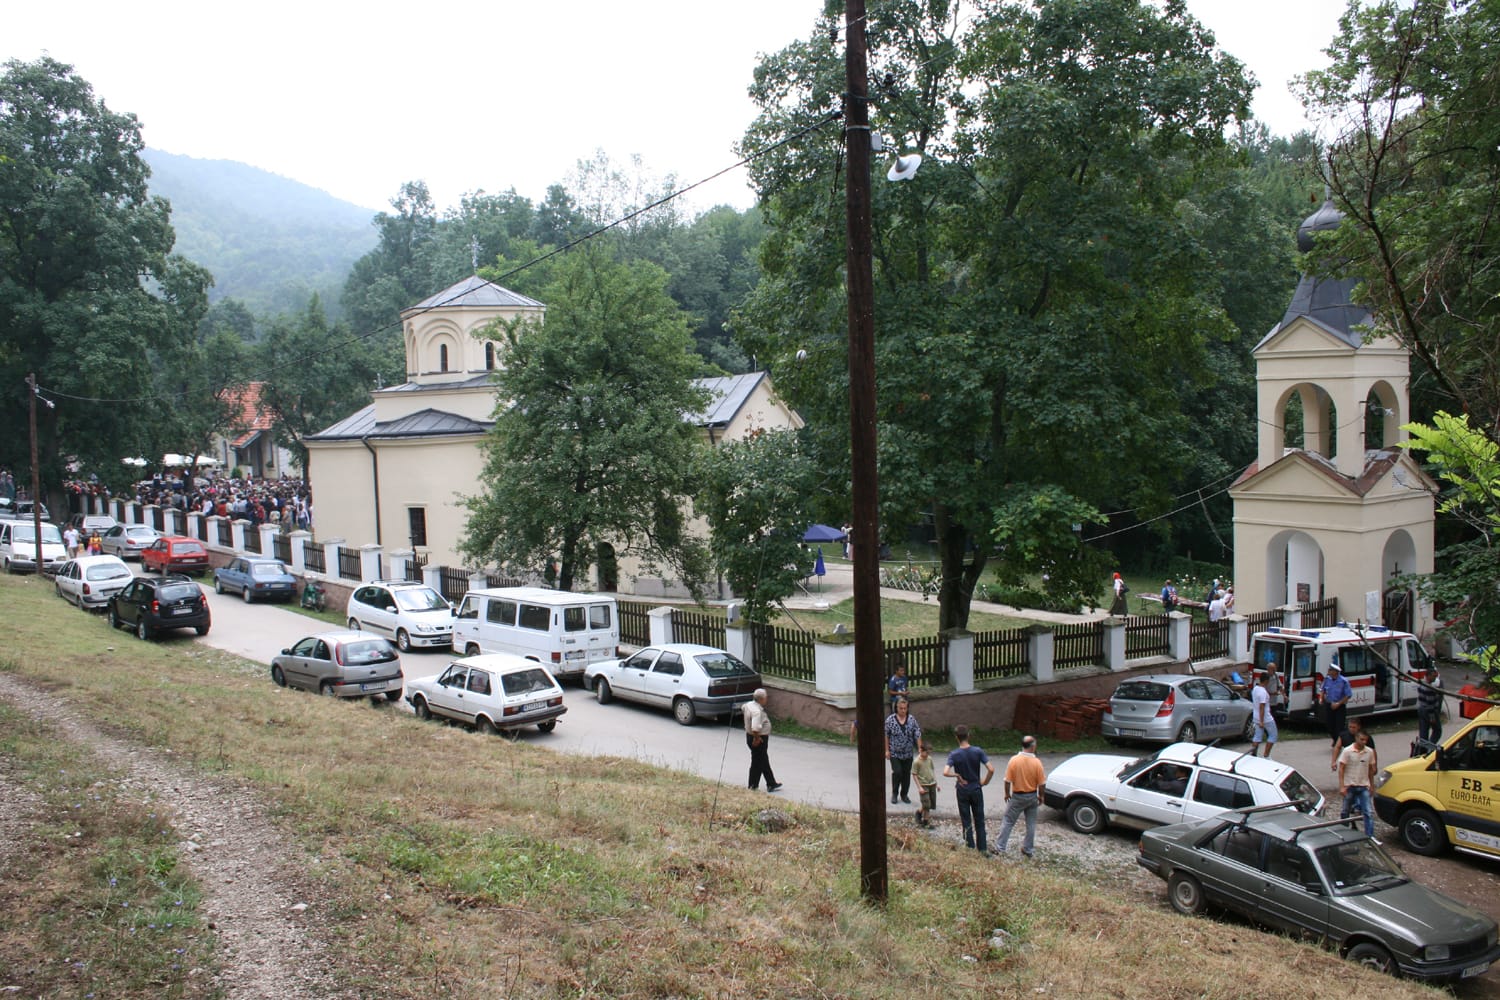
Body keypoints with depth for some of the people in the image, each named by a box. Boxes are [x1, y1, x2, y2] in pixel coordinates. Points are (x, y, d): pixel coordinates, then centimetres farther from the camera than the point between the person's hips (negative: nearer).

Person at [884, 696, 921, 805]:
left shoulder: (912, 720, -5)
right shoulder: (890, 719, -10)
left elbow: (918, 736, -4)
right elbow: (886, 736, -3)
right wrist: (887, 750, -4)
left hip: (908, 753, 2)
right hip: (895, 753, -2)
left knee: (906, 774, 10)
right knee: (897, 772, -11)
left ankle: (904, 794, 27)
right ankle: (894, 793, 10)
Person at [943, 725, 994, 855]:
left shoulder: (954, 755, -15)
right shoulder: (978, 751, -13)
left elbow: (945, 772, -28)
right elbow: (991, 769, -18)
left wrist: (957, 775, -11)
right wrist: (985, 782, -2)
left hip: (962, 791, -1)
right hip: (976, 790, 1)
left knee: (966, 821, 11)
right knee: (979, 821, 15)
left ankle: (971, 848, 17)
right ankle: (983, 848, 19)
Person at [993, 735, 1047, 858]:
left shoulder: (1014, 760, -15)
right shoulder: (1037, 762, -14)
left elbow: (1008, 781, -11)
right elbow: (1042, 783, -9)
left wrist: (1007, 794, 5)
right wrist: (1040, 796, 8)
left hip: (1017, 797, -1)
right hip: (1032, 797, 1)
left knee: (1008, 822, 9)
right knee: (1031, 824, 15)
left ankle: (1000, 847, 9)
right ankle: (1029, 849, 22)